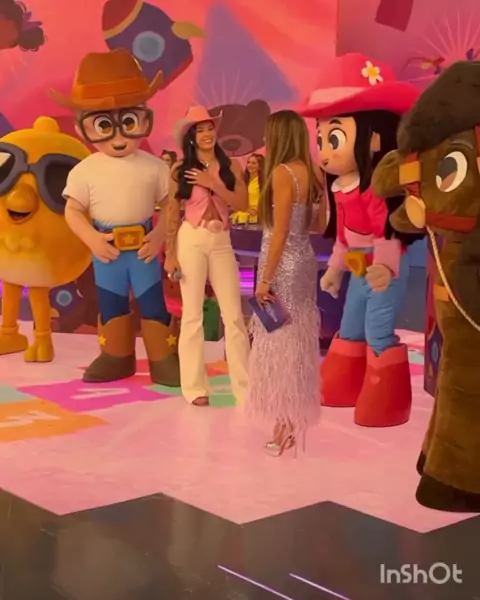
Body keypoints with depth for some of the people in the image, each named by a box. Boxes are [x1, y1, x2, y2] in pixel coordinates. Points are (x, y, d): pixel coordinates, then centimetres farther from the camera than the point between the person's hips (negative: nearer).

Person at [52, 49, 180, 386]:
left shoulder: (154, 167, -7)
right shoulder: (85, 170, -7)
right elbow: (73, 211, -4)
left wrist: (161, 235, -14)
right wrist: (92, 240, -15)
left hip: (144, 248, -1)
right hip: (106, 250, 1)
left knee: (153, 302, 6)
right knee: (110, 304, 15)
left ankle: (163, 359, 18)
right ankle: (117, 356, 31)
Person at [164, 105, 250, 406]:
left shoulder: (231, 166, 4)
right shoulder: (181, 170, 0)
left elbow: (243, 204, -5)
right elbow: (172, 215, 1)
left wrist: (213, 184, -13)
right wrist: (170, 254, -4)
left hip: (222, 242, 2)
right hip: (191, 240, -1)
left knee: (234, 315, 0)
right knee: (192, 314, 2)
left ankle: (245, 384, 5)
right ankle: (195, 386, 8)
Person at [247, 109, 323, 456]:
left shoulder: (282, 172, -16)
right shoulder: (307, 171, 7)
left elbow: (279, 232, -18)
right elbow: (314, 222, 11)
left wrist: (265, 279, -15)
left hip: (284, 265, -8)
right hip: (303, 261, 8)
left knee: (281, 340, -1)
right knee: (298, 339, 14)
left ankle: (287, 424, 6)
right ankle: (296, 417, 24)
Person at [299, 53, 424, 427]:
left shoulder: (375, 190, -21)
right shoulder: (342, 191, 7)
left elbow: (388, 231, -29)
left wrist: (383, 266, -43)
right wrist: (334, 270, 25)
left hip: (384, 268, -10)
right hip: (360, 269, 10)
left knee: (379, 331, -9)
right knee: (350, 328, 18)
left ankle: (386, 404, 0)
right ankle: (347, 390, 32)